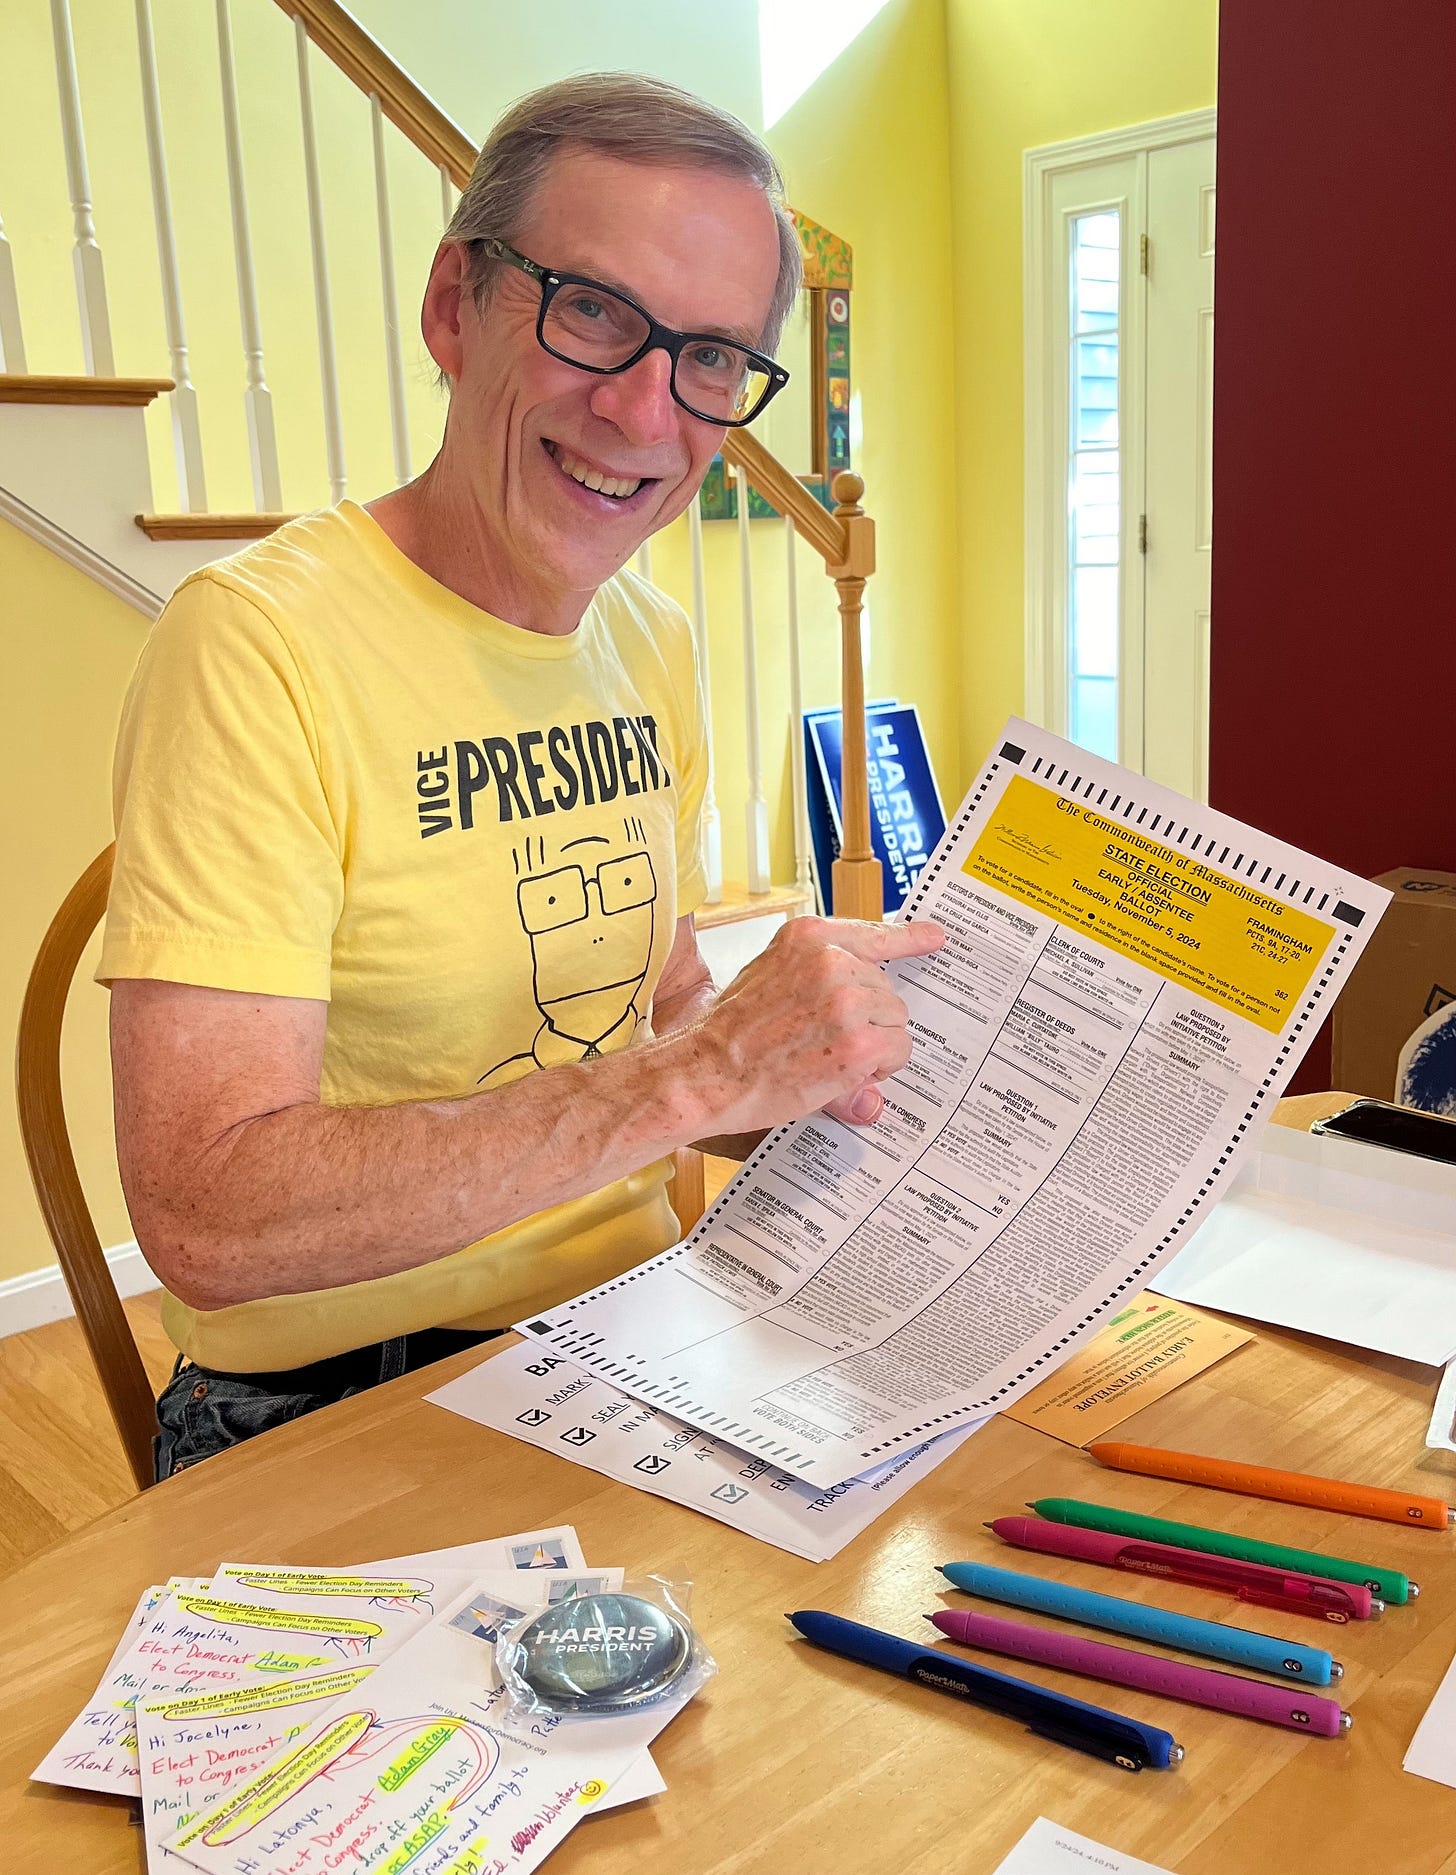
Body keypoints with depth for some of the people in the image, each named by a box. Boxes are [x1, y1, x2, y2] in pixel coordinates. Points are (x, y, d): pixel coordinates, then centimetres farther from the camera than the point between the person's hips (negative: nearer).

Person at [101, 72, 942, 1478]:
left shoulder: (654, 648, 6)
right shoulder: (257, 645, -18)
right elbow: (205, 1219, -25)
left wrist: (805, 1086, -5)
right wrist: (700, 1073, -27)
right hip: (339, 1413, -6)